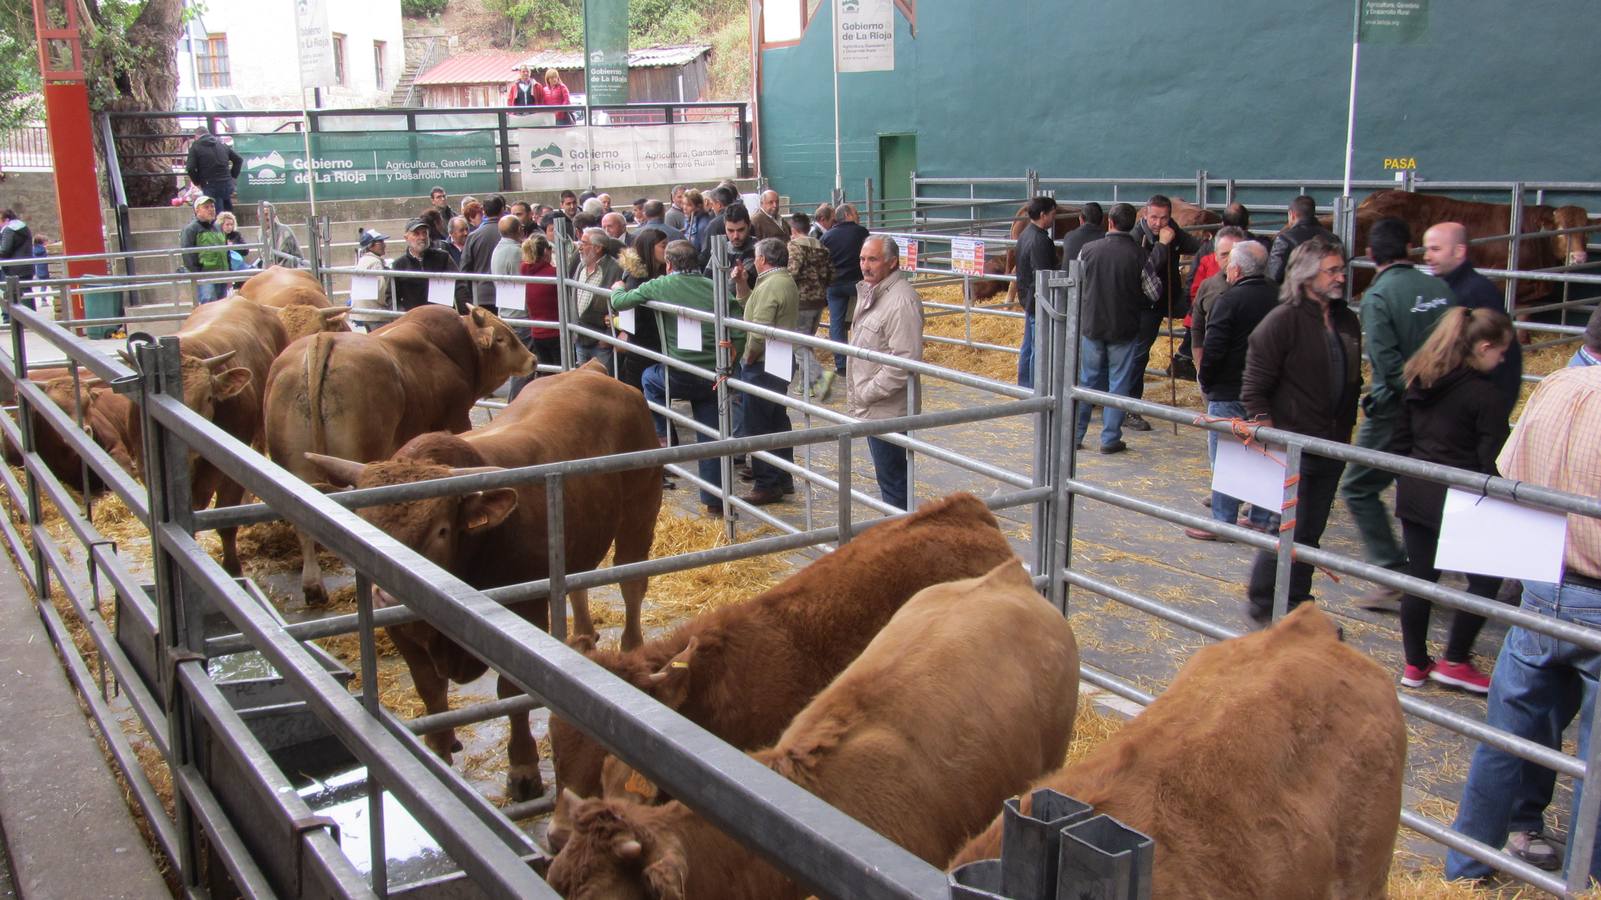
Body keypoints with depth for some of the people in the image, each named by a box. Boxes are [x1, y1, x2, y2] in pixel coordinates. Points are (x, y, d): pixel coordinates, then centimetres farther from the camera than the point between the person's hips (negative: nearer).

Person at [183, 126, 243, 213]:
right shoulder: (222, 144, 16)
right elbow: (239, 159, 17)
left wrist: (197, 182, 3)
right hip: (227, 184, 5)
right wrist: (233, 176, 18)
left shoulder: (195, 146, -1)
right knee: (228, 212, 17)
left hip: (210, 186, -5)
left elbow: (190, 168, -11)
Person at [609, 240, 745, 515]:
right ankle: (714, 502, 16)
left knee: (650, 378, 32)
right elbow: (739, 335, -6)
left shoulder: (660, 286, -4)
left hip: (680, 377, -2)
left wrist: (617, 290, 25)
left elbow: (619, 302, 4)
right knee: (710, 438, 12)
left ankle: (661, 437, 28)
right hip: (714, 379, 2)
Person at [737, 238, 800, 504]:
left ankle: (767, 485, 3)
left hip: (763, 365, -10)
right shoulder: (788, 282, 12)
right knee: (778, 421, 18)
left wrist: (748, 358, -13)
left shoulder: (770, 285, -20)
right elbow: (756, 313, 11)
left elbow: (759, 329, -26)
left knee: (758, 427, -2)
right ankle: (784, 479, 27)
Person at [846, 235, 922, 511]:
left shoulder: (901, 301, -20)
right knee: (888, 477, 20)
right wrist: (858, 394, 16)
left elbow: (905, 362, -26)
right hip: (871, 408, 10)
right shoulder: (870, 292, 13)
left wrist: (867, 393, -19)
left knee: (892, 480, -2)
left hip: (887, 411, -10)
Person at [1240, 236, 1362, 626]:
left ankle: (1296, 606, 25)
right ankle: (1261, 604, 12)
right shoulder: (1283, 320, -13)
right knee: (1289, 529, -4)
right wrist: (1267, 432, -16)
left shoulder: (1347, 322, 9)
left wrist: (1346, 429, 16)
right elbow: (1254, 386, -13)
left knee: (1311, 532, 13)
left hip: (1332, 447, 7)